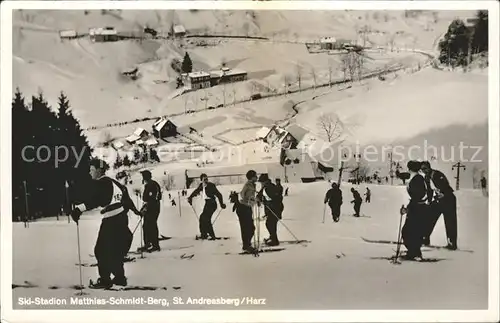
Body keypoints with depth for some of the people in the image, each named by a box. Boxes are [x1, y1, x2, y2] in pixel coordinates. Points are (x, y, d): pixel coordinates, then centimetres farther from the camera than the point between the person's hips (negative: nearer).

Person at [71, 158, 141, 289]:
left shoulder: (99, 183, -9)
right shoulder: (114, 182, 16)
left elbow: (92, 200, -25)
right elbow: (126, 196, 26)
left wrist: (79, 209, -38)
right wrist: (134, 209, 38)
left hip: (111, 220, -9)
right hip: (122, 218, 9)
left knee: (102, 250, 1)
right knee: (115, 251, 18)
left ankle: (105, 280, 3)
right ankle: (120, 277, 23)